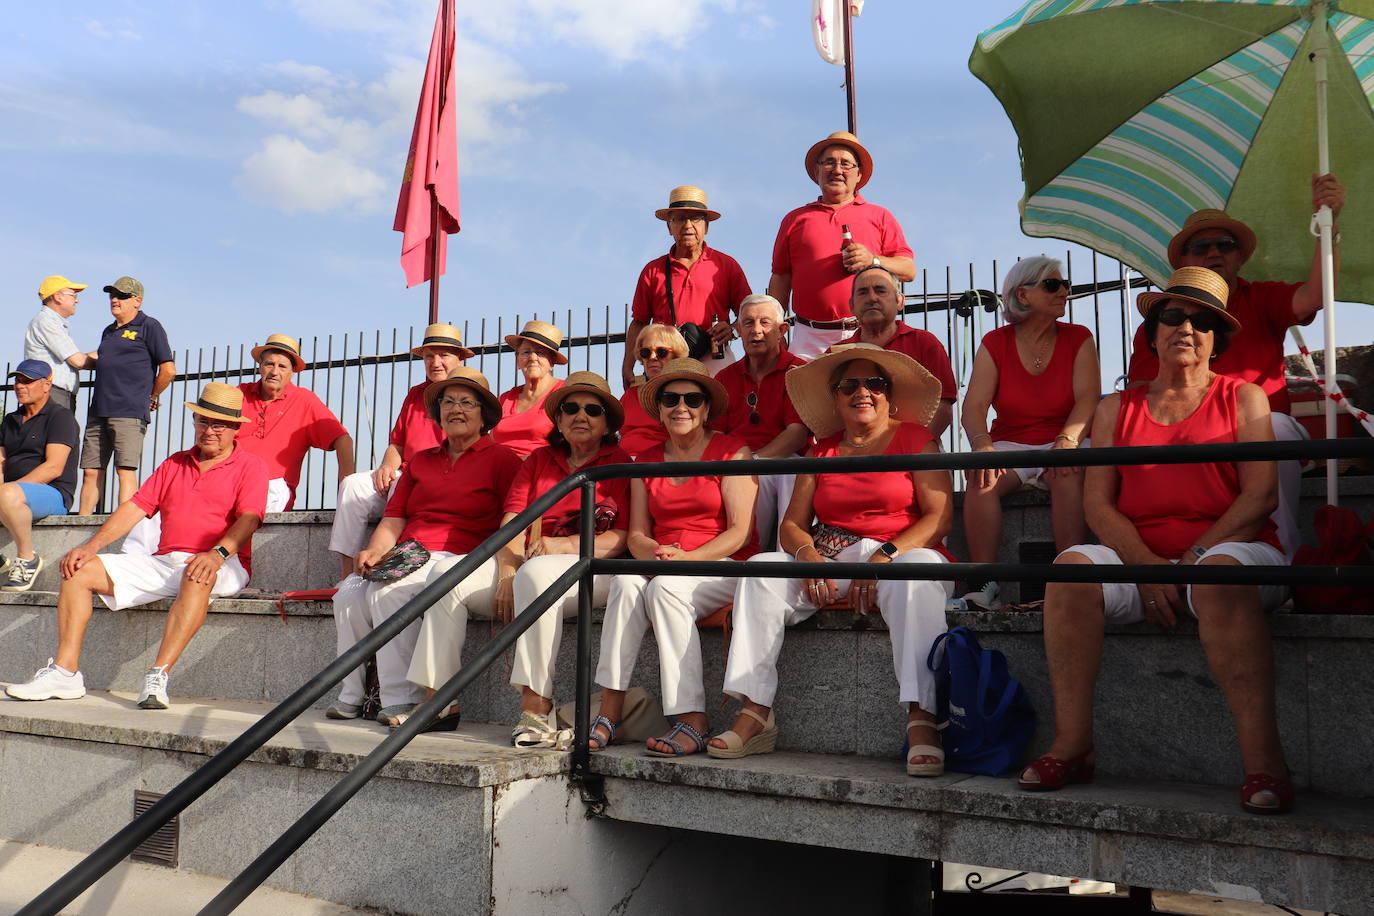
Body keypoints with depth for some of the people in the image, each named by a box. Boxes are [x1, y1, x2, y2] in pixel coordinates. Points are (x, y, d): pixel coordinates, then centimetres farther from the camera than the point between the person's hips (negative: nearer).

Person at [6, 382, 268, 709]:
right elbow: (135, 507, 15)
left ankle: (157, 677, -42)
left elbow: (249, 518, -13)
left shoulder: (250, 465, 3)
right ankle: (65, 672, -12)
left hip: (225, 568, -6)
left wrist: (218, 552, -32)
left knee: (198, 576, -41)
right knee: (79, 570, -5)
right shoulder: (175, 463, 22)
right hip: (164, 562, 6)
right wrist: (91, 546, 1)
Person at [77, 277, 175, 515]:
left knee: (125, 470, -11)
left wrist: (151, 398, 3)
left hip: (129, 412, -7)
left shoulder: (149, 326, 1)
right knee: (91, 471, 6)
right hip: (98, 411, 7)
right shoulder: (108, 331, 23)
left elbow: (168, 370, -5)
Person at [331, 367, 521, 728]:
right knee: (349, 592, -21)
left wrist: (502, 573, -18)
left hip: (462, 561, -6)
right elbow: (394, 519, 18)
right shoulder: (419, 461, 25)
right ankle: (352, 696, -12)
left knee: (387, 592, -30)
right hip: (409, 560, 6)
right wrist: (375, 552, -3)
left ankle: (402, 700, -25)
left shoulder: (502, 459, 6)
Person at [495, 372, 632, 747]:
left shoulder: (619, 463, 8)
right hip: (533, 569, 4)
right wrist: (508, 574, -12)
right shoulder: (539, 460, 20)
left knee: (537, 573, -34)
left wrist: (563, 545, -18)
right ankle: (537, 714, -31)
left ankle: (535, 706, -35)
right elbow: (513, 520, 7)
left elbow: (620, 538, -4)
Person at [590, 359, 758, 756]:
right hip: (661, 567, 4)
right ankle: (609, 712, -30)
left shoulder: (732, 451, 1)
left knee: (665, 587, -34)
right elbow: (636, 534, 10)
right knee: (627, 581, -29)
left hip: (723, 566, -4)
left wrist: (688, 557, -21)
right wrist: (654, 554, -14)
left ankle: (692, 723, -34)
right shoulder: (647, 461, 16)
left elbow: (740, 532, -7)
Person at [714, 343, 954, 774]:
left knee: (920, 569, -38)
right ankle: (755, 714, -23)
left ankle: (921, 721, -44)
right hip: (831, 560, 4)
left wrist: (884, 557, -19)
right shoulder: (820, 452, 18)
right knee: (763, 570, -19)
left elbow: (940, 517, -5)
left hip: (901, 555, -4)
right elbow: (791, 525, 12)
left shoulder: (916, 439, 6)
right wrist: (807, 554, -12)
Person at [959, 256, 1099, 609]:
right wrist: (982, 445, -27)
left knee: (1069, 474, -34)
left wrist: (1067, 441, -28)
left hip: (1062, 441, -1)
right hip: (1011, 444, 1)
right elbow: (974, 405, -5)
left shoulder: (1078, 339, 5)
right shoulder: (995, 343, 5)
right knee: (982, 478, -30)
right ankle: (983, 582, -31)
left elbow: (1088, 399, -8)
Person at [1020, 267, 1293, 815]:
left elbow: (1261, 495, -1)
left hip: (1231, 549, -2)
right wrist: (1148, 567, -10)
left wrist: (1193, 559, -13)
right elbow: (1097, 502, 6)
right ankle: (1072, 745, -26)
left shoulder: (1243, 398, 12)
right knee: (1072, 565, -27)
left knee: (1219, 573, -37)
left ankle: (1262, 760, -39)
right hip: (1138, 559, 3)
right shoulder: (1117, 410, 17)